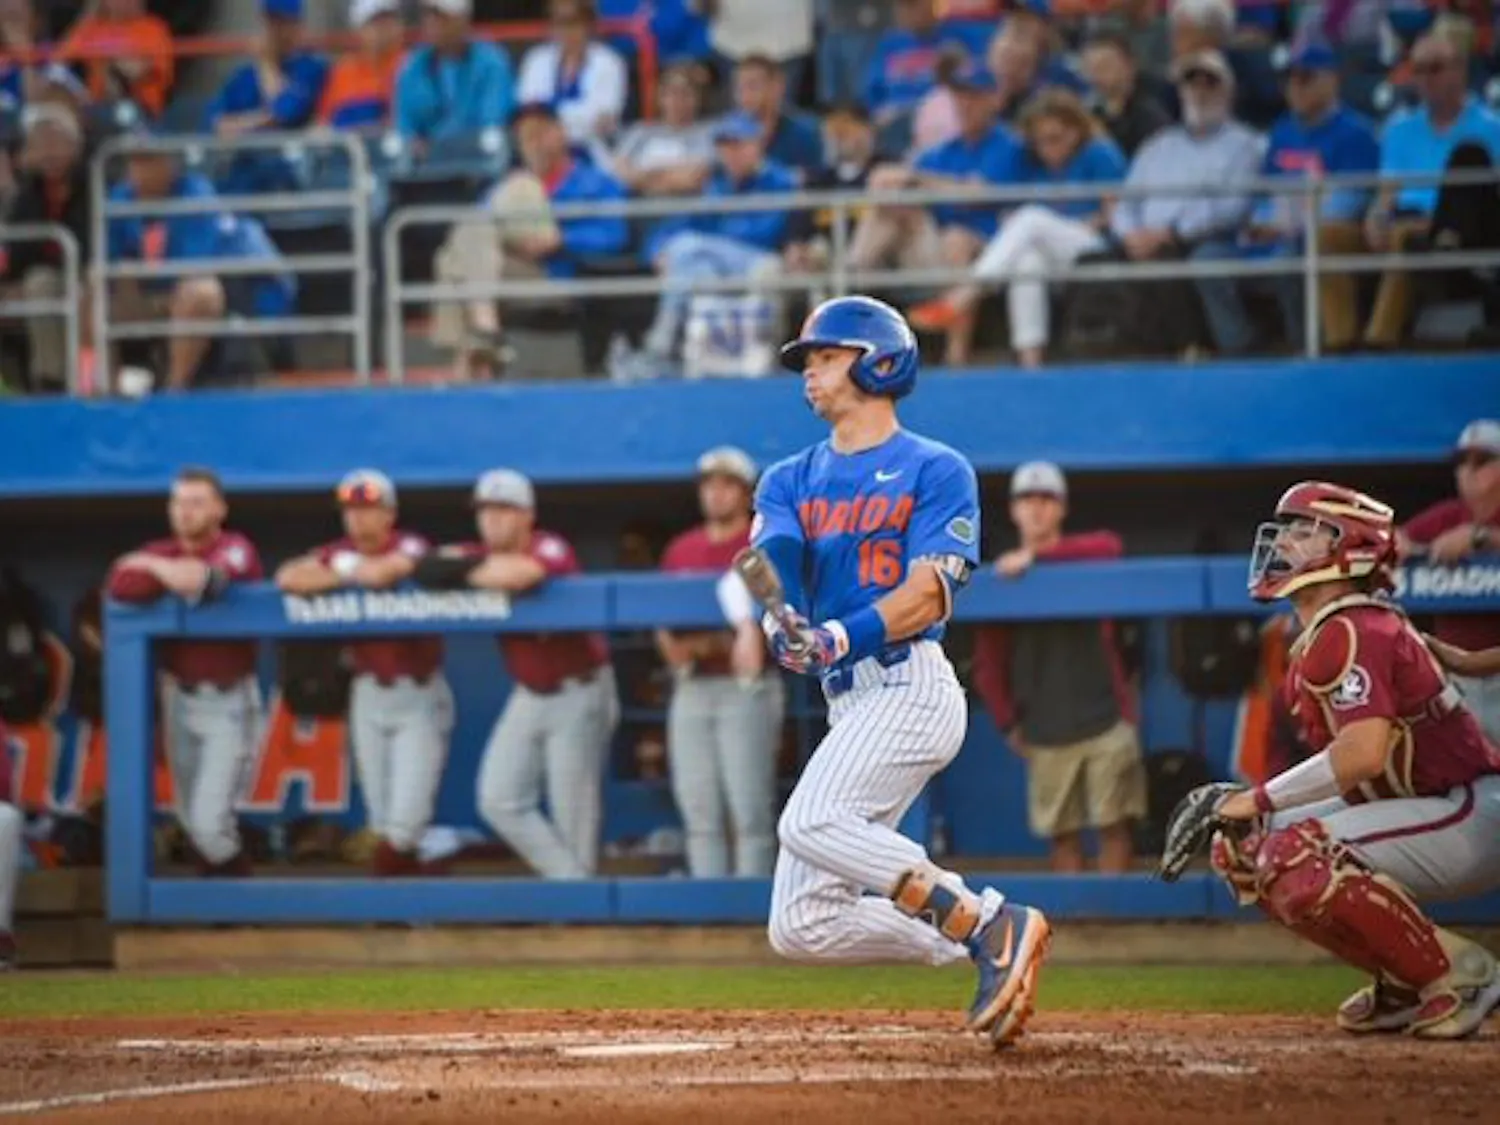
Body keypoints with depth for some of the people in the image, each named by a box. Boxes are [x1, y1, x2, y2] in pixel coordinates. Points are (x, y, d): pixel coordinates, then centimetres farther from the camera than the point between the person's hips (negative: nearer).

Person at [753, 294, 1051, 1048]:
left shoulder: (936, 471, 2)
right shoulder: (792, 481, 19)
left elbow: (927, 595, -10)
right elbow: (770, 558, -1)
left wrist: (839, 640, -26)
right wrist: (780, 618, -24)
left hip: (911, 685, -7)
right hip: (850, 704, 7)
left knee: (810, 822, -31)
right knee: (801, 926, -2)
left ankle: (990, 924, -23)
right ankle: (990, 948, 6)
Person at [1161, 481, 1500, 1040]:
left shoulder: (1354, 633, -18)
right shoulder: (1318, 642, 14)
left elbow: (1365, 752, -32)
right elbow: (1346, 769, 15)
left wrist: (1260, 799, -22)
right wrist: (1237, 808, 0)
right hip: (1417, 811, 11)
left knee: (1296, 862, -28)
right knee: (1241, 848, 7)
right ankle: (1404, 982, 10)